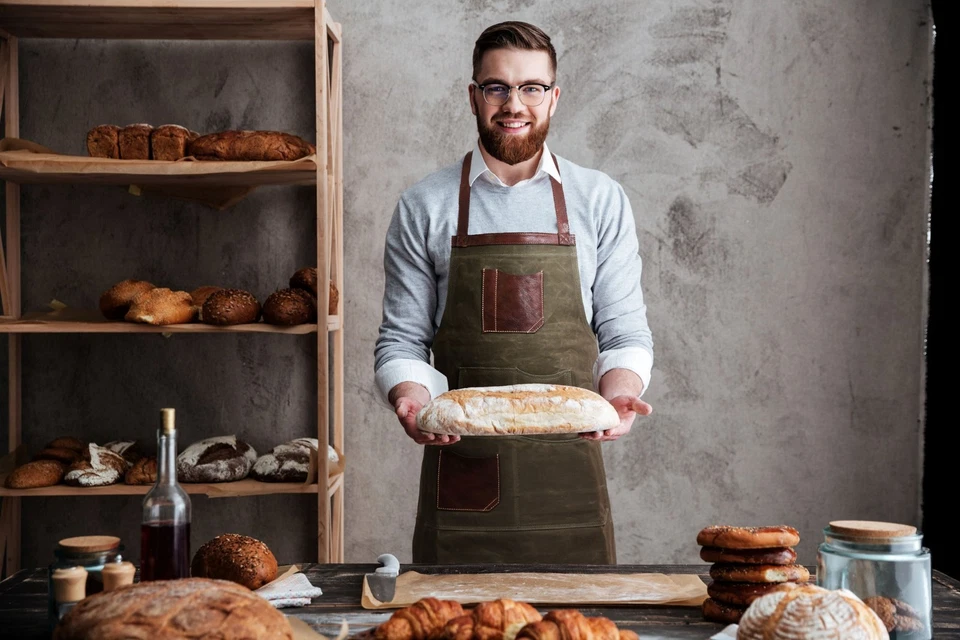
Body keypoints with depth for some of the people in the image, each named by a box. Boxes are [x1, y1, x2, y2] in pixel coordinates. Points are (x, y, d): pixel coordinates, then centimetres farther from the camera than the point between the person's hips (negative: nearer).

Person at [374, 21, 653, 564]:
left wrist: (618, 395, -14)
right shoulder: (424, 208, 5)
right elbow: (402, 341, 6)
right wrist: (411, 399, -15)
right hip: (460, 472, 0)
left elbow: (625, 334, 7)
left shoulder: (602, 202, 6)